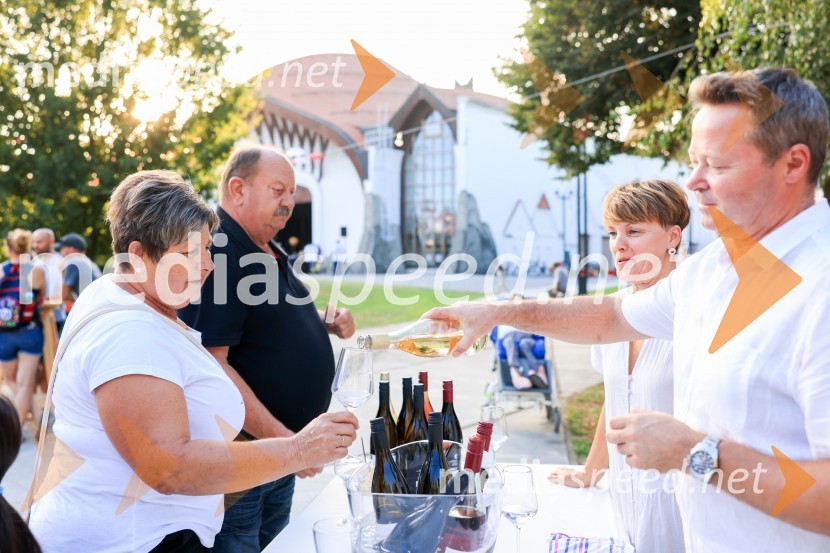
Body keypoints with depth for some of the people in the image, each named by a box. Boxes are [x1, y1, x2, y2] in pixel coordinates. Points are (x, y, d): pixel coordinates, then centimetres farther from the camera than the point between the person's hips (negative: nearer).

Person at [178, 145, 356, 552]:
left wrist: (328, 325, 5)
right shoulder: (216, 253, -18)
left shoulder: (269, 252, 12)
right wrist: (281, 437, -25)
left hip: (282, 453, 10)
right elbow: (211, 364, -25)